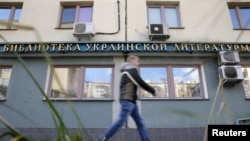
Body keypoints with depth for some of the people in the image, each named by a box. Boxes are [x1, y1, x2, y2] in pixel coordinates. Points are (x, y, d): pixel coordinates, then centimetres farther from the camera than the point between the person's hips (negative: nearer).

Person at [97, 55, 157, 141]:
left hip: (131, 101, 10)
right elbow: (141, 83, -9)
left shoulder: (126, 71, 24)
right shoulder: (132, 69, -4)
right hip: (128, 100, -10)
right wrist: (152, 90, 3)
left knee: (140, 123, 6)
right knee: (121, 122, -12)